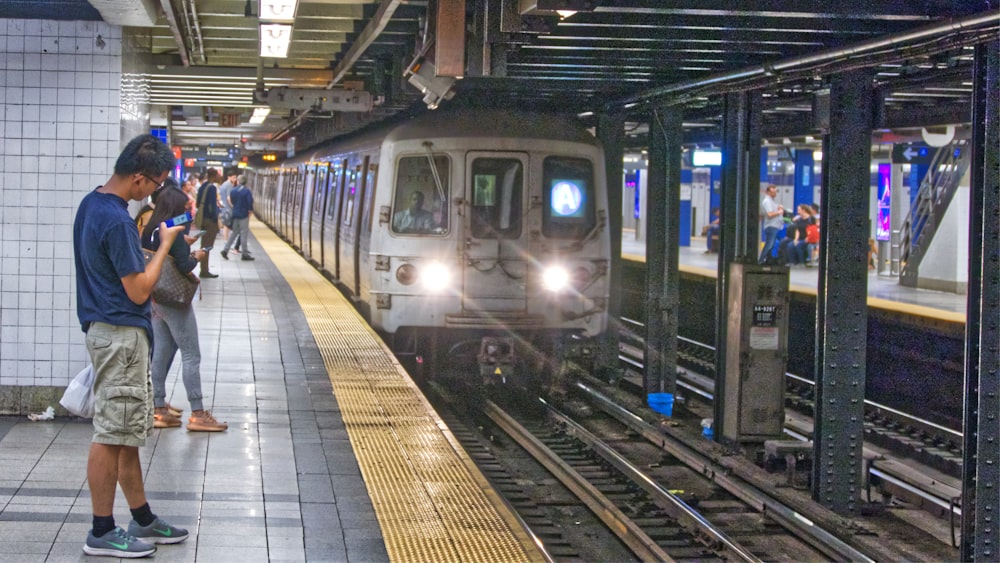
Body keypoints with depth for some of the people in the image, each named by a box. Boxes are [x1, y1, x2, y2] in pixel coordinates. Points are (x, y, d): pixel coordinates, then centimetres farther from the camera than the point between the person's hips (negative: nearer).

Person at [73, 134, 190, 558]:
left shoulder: (91, 203, 8)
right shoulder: (117, 222, -22)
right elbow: (139, 290, -18)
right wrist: (165, 245, -9)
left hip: (108, 329, 10)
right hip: (121, 335, -10)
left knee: (127, 432, 15)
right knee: (112, 435, -3)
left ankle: (142, 520, 24)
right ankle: (102, 533, 5)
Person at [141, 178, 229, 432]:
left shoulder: (151, 232, 6)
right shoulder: (173, 234, -18)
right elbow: (184, 266, -22)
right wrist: (196, 256, -3)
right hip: (175, 301, -8)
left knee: (161, 353, 12)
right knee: (191, 355, -3)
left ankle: (159, 409, 16)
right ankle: (197, 414, -2)